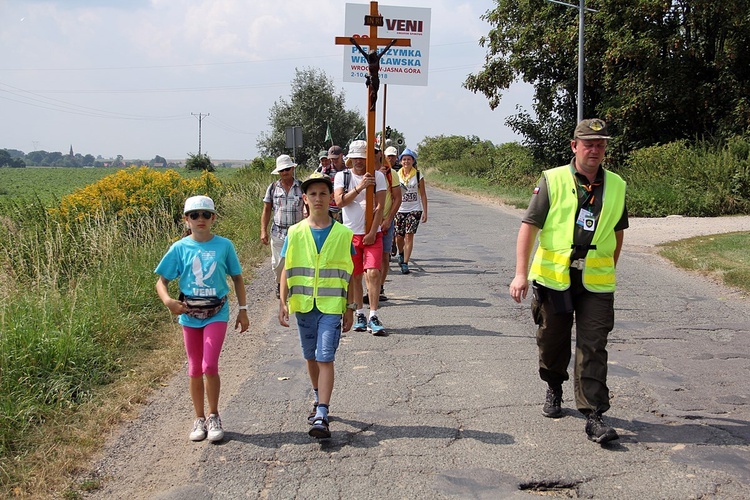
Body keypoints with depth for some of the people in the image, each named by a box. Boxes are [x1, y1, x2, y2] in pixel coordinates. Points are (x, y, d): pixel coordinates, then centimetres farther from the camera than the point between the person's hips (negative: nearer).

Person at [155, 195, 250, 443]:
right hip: (189, 314, 2)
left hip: (216, 313, -2)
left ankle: (213, 415, 9)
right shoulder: (179, 248, -2)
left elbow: (237, 278, 8)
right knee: (195, 369, 10)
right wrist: (168, 301, -18)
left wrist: (243, 310, 6)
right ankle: (199, 419, 24)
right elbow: (161, 281, 2)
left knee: (209, 366, -11)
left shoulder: (224, 245, -2)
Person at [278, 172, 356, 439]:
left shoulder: (343, 234, 0)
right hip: (303, 305, 3)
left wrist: (350, 308, 4)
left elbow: (348, 274, 4)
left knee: (325, 358, -9)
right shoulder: (295, 233, 2)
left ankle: (322, 416, -10)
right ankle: (319, 399, 36)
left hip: (331, 306, -2)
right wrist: (283, 302, -3)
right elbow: (287, 270, 5)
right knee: (311, 357, 15)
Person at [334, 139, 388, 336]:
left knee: (373, 273, -13)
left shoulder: (377, 176, 2)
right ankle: (360, 314, 19)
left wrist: (372, 232, -11)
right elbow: (340, 201, -9)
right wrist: (359, 187, -18)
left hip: (372, 233, -1)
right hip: (350, 233, 2)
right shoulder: (342, 176, 5)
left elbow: (380, 207, -4)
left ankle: (373, 317, -12)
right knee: (355, 275, 7)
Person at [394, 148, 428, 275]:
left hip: (414, 210, -2)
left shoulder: (418, 175, -1)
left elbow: (423, 195, 2)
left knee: (409, 236, -11)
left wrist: (425, 212, -2)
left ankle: (405, 263, -5)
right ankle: (401, 254, 37)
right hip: (400, 210, 2)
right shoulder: (396, 175, 3)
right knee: (398, 237, 4)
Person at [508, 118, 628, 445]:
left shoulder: (616, 186, 7)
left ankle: (594, 416, -2)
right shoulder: (552, 180, -3)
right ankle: (554, 389, 40)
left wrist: (610, 270, 21)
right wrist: (521, 273, -13)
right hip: (553, 278, -1)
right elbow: (529, 226, -6)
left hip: (596, 282, 1)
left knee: (593, 347, -4)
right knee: (552, 341, 13)